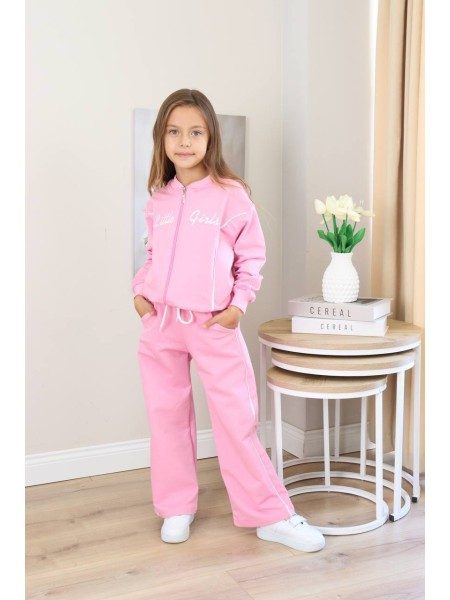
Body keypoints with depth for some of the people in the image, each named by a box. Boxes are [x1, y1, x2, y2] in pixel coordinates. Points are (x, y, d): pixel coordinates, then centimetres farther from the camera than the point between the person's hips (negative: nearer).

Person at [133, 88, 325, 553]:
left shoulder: (231, 194, -4)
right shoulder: (158, 199, 8)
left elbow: (252, 256, 0)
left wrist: (239, 303, -9)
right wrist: (140, 291, 2)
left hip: (214, 324, -4)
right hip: (159, 323, 4)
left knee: (237, 419, -1)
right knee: (167, 418, 11)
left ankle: (271, 516, 11)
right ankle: (176, 508, 27)